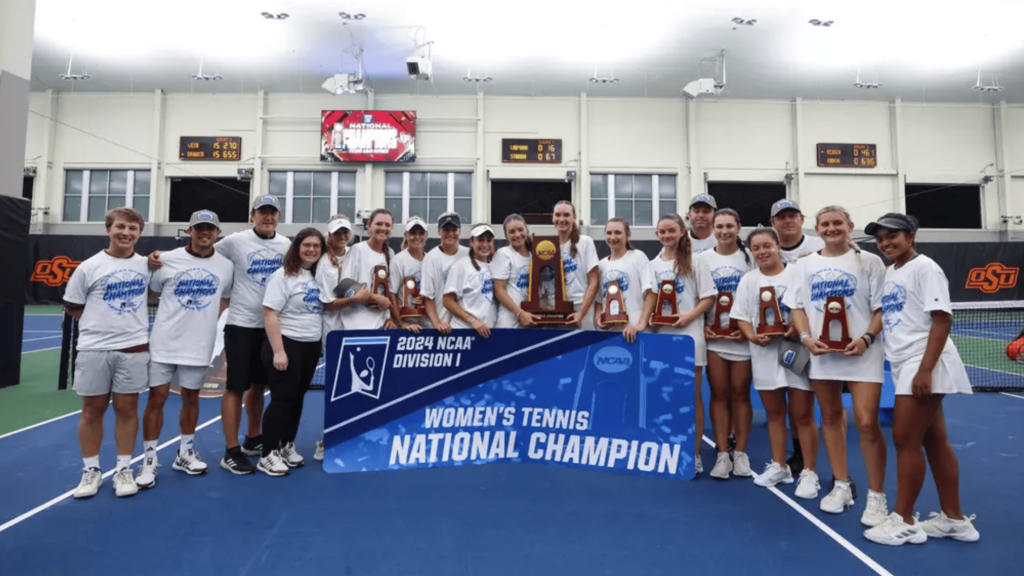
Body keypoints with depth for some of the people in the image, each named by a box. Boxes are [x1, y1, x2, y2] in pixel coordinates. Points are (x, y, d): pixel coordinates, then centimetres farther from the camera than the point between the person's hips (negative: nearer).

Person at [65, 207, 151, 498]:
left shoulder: (146, 265, 4)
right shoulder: (89, 267, -2)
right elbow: (72, 307, 5)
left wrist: (130, 321, 8)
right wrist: (102, 322, 1)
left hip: (134, 349, 1)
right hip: (94, 349, -1)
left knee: (127, 409, 7)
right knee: (92, 410, 8)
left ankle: (123, 470, 18)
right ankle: (91, 471, 22)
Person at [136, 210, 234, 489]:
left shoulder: (226, 265, 1)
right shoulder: (167, 259, -5)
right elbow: (151, 294, 7)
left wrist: (204, 319, 7)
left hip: (199, 345, 2)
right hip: (164, 342, -2)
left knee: (191, 397, 12)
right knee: (157, 397, 1)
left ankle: (185, 453, 28)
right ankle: (149, 459, 14)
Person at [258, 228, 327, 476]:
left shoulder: (319, 276, 8)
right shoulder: (283, 275, -10)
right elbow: (270, 314, -16)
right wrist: (278, 351, -20)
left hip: (311, 346, 6)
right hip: (287, 344, -6)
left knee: (297, 399, 14)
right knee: (282, 399, -4)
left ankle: (287, 446, 28)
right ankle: (267, 455, 7)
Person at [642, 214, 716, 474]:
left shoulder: (695, 260, 1)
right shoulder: (655, 264, 10)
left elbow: (709, 297, -2)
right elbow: (652, 296, 4)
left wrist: (690, 316, -16)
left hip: (689, 333, -3)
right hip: (662, 333, 3)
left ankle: (694, 455, 10)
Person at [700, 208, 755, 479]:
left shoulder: (750, 257, 2)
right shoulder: (702, 259, 6)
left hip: (742, 335, -1)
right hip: (713, 335, 1)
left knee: (740, 394, 5)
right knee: (719, 394, 3)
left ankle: (740, 454, 15)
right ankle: (722, 455, 9)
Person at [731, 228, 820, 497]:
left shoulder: (797, 273, -4)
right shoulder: (748, 280, 6)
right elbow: (742, 316, 6)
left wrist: (799, 329, -21)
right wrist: (752, 336, -12)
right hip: (764, 352, 3)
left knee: (803, 414, 1)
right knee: (774, 412, 13)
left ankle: (809, 472, 12)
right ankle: (779, 466, 25)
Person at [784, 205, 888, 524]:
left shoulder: (868, 261, 1)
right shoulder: (806, 264, 9)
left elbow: (883, 307, -2)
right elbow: (797, 305, 8)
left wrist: (867, 338, -17)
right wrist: (806, 337, -7)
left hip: (861, 351, -3)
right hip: (822, 352, 4)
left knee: (867, 423, -8)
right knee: (830, 417, 11)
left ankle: (876, 496, 8)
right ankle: (842, 486, 26)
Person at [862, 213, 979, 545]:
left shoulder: (924, 268, -10)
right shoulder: (890, 273, 15)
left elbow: (942, 320, -16)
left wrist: (925, 369, -21)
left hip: (924, 365, -8)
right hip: (906, 366, 8)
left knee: (905, 440, -5)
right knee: (935, 441, 12)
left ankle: (903, 521, 6)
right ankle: (954, 519, 21)